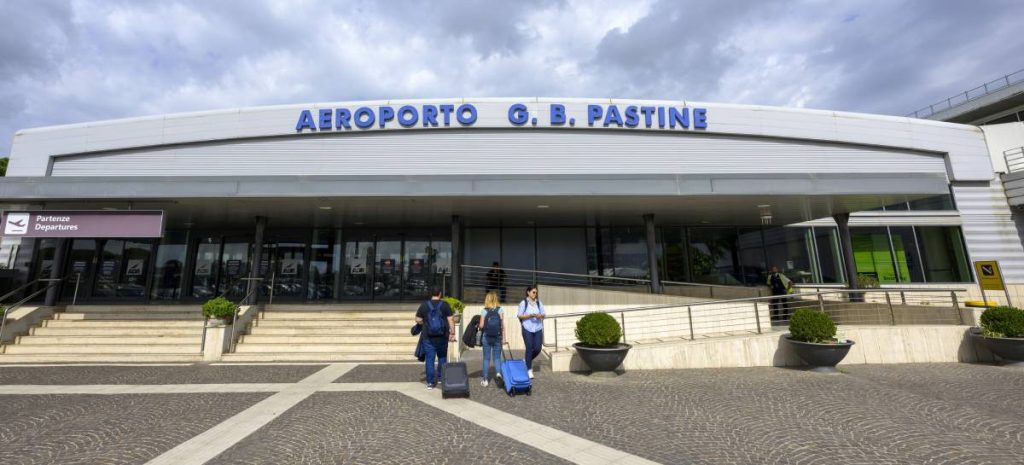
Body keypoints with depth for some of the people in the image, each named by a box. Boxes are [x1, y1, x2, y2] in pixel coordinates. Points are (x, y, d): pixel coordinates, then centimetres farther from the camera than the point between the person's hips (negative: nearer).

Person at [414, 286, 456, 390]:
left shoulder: (424, 305, -2)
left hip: (428, 337, 0)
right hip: (442, 337, 0)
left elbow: (418, 320, 2)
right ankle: (441, 377, 26)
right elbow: (451, 320, -6)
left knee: (430, 359, 6)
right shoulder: (445, 305, -5)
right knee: (442, 357, 19)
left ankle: (430, 382, 7)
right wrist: (452, 333, 0)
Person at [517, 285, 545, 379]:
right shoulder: (523, 303, -4)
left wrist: (540, 316, -14)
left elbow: (543, 314, 9)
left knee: (538, 348, 2)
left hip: (538, 329, 4)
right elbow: (519, 316, -6)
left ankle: (527, 360, 31)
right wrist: (530, 315, -18)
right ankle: (529, 370, 10)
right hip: (527, 329, -4)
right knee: (529, 348, -3)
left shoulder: (539, 302, 6)